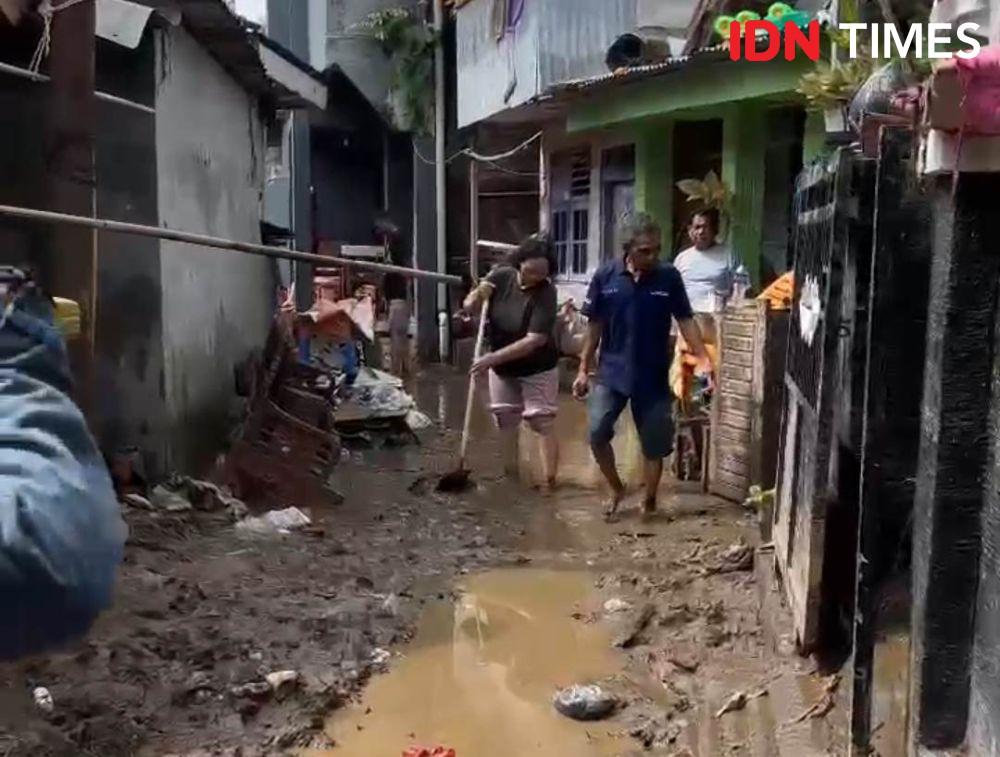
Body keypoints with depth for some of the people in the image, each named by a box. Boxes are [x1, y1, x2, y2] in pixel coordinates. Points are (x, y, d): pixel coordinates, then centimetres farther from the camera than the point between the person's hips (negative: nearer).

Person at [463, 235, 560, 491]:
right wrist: (477, 295, -33)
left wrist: (492, 358, -34)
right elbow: (469, 305, -8)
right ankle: (510, 474, 28)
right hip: (502, 368, 5)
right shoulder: (501, 276, -12)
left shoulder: (546, 293, -26)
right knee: (505, 419, 14)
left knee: (542, 422, -4)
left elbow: (533, 341, -31)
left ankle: (549, 480, 2)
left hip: (537, 369, -5)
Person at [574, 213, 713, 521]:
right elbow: (595, 326, 0)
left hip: (653, 376, 0)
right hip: (612, 372, 0)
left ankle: (649, 501, 28)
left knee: (654, 444, 7)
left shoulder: (669, 276, -6)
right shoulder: (606, 275, -6)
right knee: (597, 433, -10)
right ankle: (616, 489, 16)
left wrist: (703, 359, -11)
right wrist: (584, 370, 0)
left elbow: (685, 320, -1)